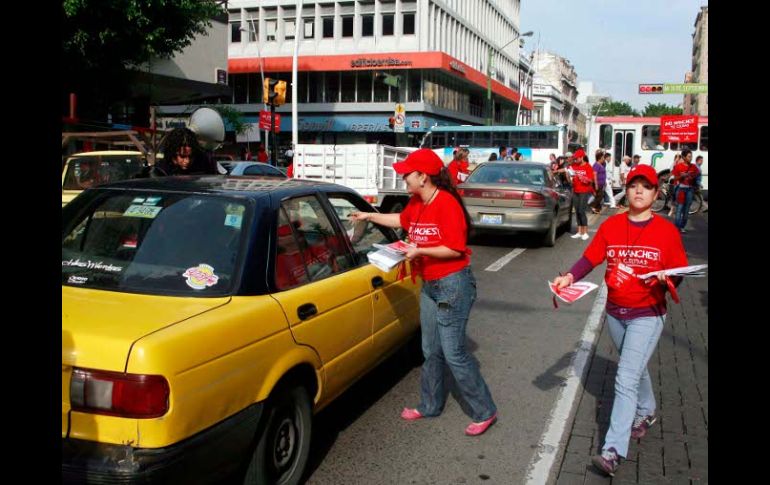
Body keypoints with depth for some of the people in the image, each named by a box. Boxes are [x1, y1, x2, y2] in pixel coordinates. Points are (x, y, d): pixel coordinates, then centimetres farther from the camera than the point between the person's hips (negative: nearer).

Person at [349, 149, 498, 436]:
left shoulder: (446, 204, -19)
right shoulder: (416, 203, 7)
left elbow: (456, 249, -22)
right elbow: (401, 220, 29)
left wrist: (420, 250, -21)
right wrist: (369, 216, 32)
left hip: (453, 285, -9)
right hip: (429, 285, 9)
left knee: (453, 353, -7)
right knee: (431, 351, 17)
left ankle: (485, 412, 7)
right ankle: (430, 405, 31)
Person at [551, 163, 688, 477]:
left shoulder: (666, 230, -8)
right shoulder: (611, 225, -2)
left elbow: (678, 272, -2)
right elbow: (590, 258, -4)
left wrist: (666, 280, -24)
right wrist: (570, 277, -21)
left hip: (647, 314, -4)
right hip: (615, 311, 4)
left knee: (626, 380, -11)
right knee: (636, 369, 24)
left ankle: (613, 451, -9)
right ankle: (646, 413, 51)